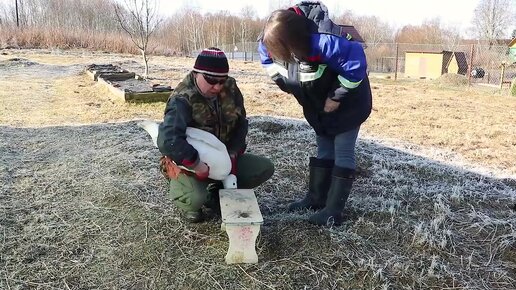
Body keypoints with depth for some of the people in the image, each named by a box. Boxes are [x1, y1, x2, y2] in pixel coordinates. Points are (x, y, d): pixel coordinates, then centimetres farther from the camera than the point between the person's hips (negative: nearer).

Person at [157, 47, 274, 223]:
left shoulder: (230, 88, -8)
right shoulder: (182, 100, -28)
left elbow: (241, 123, 2)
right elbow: (168, 140, -41)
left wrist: (233, 154, -11)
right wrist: (197, 165, -40)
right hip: (189, 163, -6)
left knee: (265, 168, -7)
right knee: (196, 198, -36)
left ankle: (216, 193, 9)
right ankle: (190, 205, 4)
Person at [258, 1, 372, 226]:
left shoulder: (322, 41, -40)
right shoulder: (271, 41, -17)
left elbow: (355, 66, -33)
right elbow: (268, 59, 7)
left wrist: (336, 97, -24)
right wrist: (288, 85, -1)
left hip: (348, 100, -7)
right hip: (318, 103, 7)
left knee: (342, 152, -4)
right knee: (323, 149, 14)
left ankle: (334, 211, 0)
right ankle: (316, 198, 24)